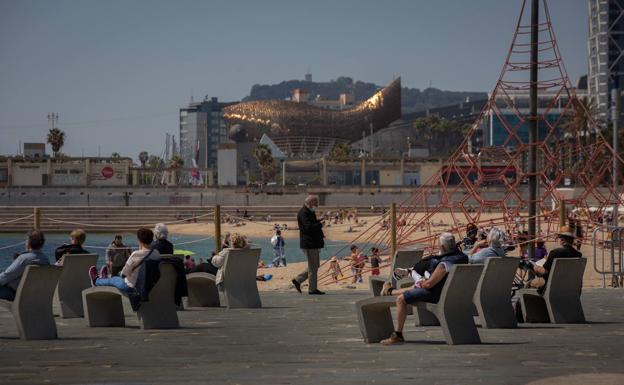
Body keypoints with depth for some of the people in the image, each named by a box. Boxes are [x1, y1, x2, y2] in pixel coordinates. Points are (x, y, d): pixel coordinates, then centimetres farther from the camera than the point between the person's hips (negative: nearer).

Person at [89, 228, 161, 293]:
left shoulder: (136, 255, -28)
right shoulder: (157, 254, -11)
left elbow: (124, 273, -16)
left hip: (132, 287, -6)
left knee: (113, 279, 26)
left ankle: (96, 281, 57)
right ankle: (102, 279, 63)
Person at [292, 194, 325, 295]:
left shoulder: (310, 212, 18)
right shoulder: (303, 213, -15)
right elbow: (308, 227, -26)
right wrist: (320, 224, -21)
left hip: (313, 244, 10)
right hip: (309, 244, -10)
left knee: (314, 266, 15)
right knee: (313, 267, -4)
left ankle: (297, 280, 21)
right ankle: (312, 289, 3)